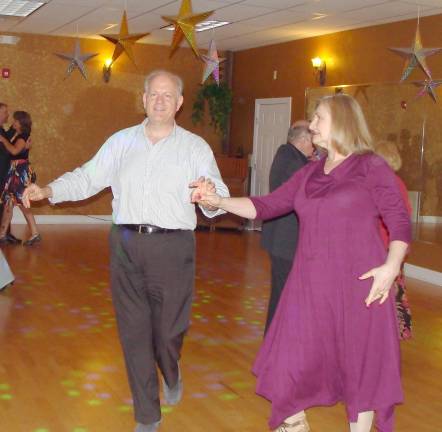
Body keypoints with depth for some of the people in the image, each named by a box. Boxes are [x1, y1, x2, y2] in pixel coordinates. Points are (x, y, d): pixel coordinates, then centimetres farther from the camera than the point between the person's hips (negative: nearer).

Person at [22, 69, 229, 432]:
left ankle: (172, 376, 41)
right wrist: (48, 191, -7)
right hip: (126, 243, 3)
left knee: (168, 329, 3)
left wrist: (211, 196, -28)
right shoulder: (121, 142, 11)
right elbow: (88, 178, 8)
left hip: (172, 247, -2)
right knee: (134, 331, 6)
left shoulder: (195, 147, 2)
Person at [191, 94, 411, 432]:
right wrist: (219, 201, 2)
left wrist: (391, 266, -19)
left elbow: (400, 224, -5)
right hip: (311, 284, 5)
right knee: (291, 362, 8)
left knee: (362, 366, 7)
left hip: (358, 284, -5)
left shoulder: (372, 167, -4)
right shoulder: (310, 173, 13)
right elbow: (266, 206, 12)